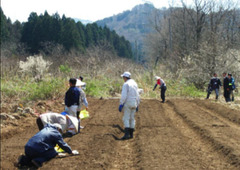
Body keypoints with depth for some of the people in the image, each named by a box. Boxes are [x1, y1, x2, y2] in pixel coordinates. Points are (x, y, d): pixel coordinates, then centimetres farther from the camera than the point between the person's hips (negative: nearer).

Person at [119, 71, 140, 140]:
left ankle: (126, 134, -18)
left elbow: (124, 95, -20)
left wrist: (121, 105, -19)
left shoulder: (126, 84, -12)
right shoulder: (135, 84, 12)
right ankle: (131, 134, 13)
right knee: (132, 119, 12)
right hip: (134, 104, 7)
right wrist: (137, 105, 19)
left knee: (126, 119, -7)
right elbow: (137, 96, 14)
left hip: (128, 104, -7)